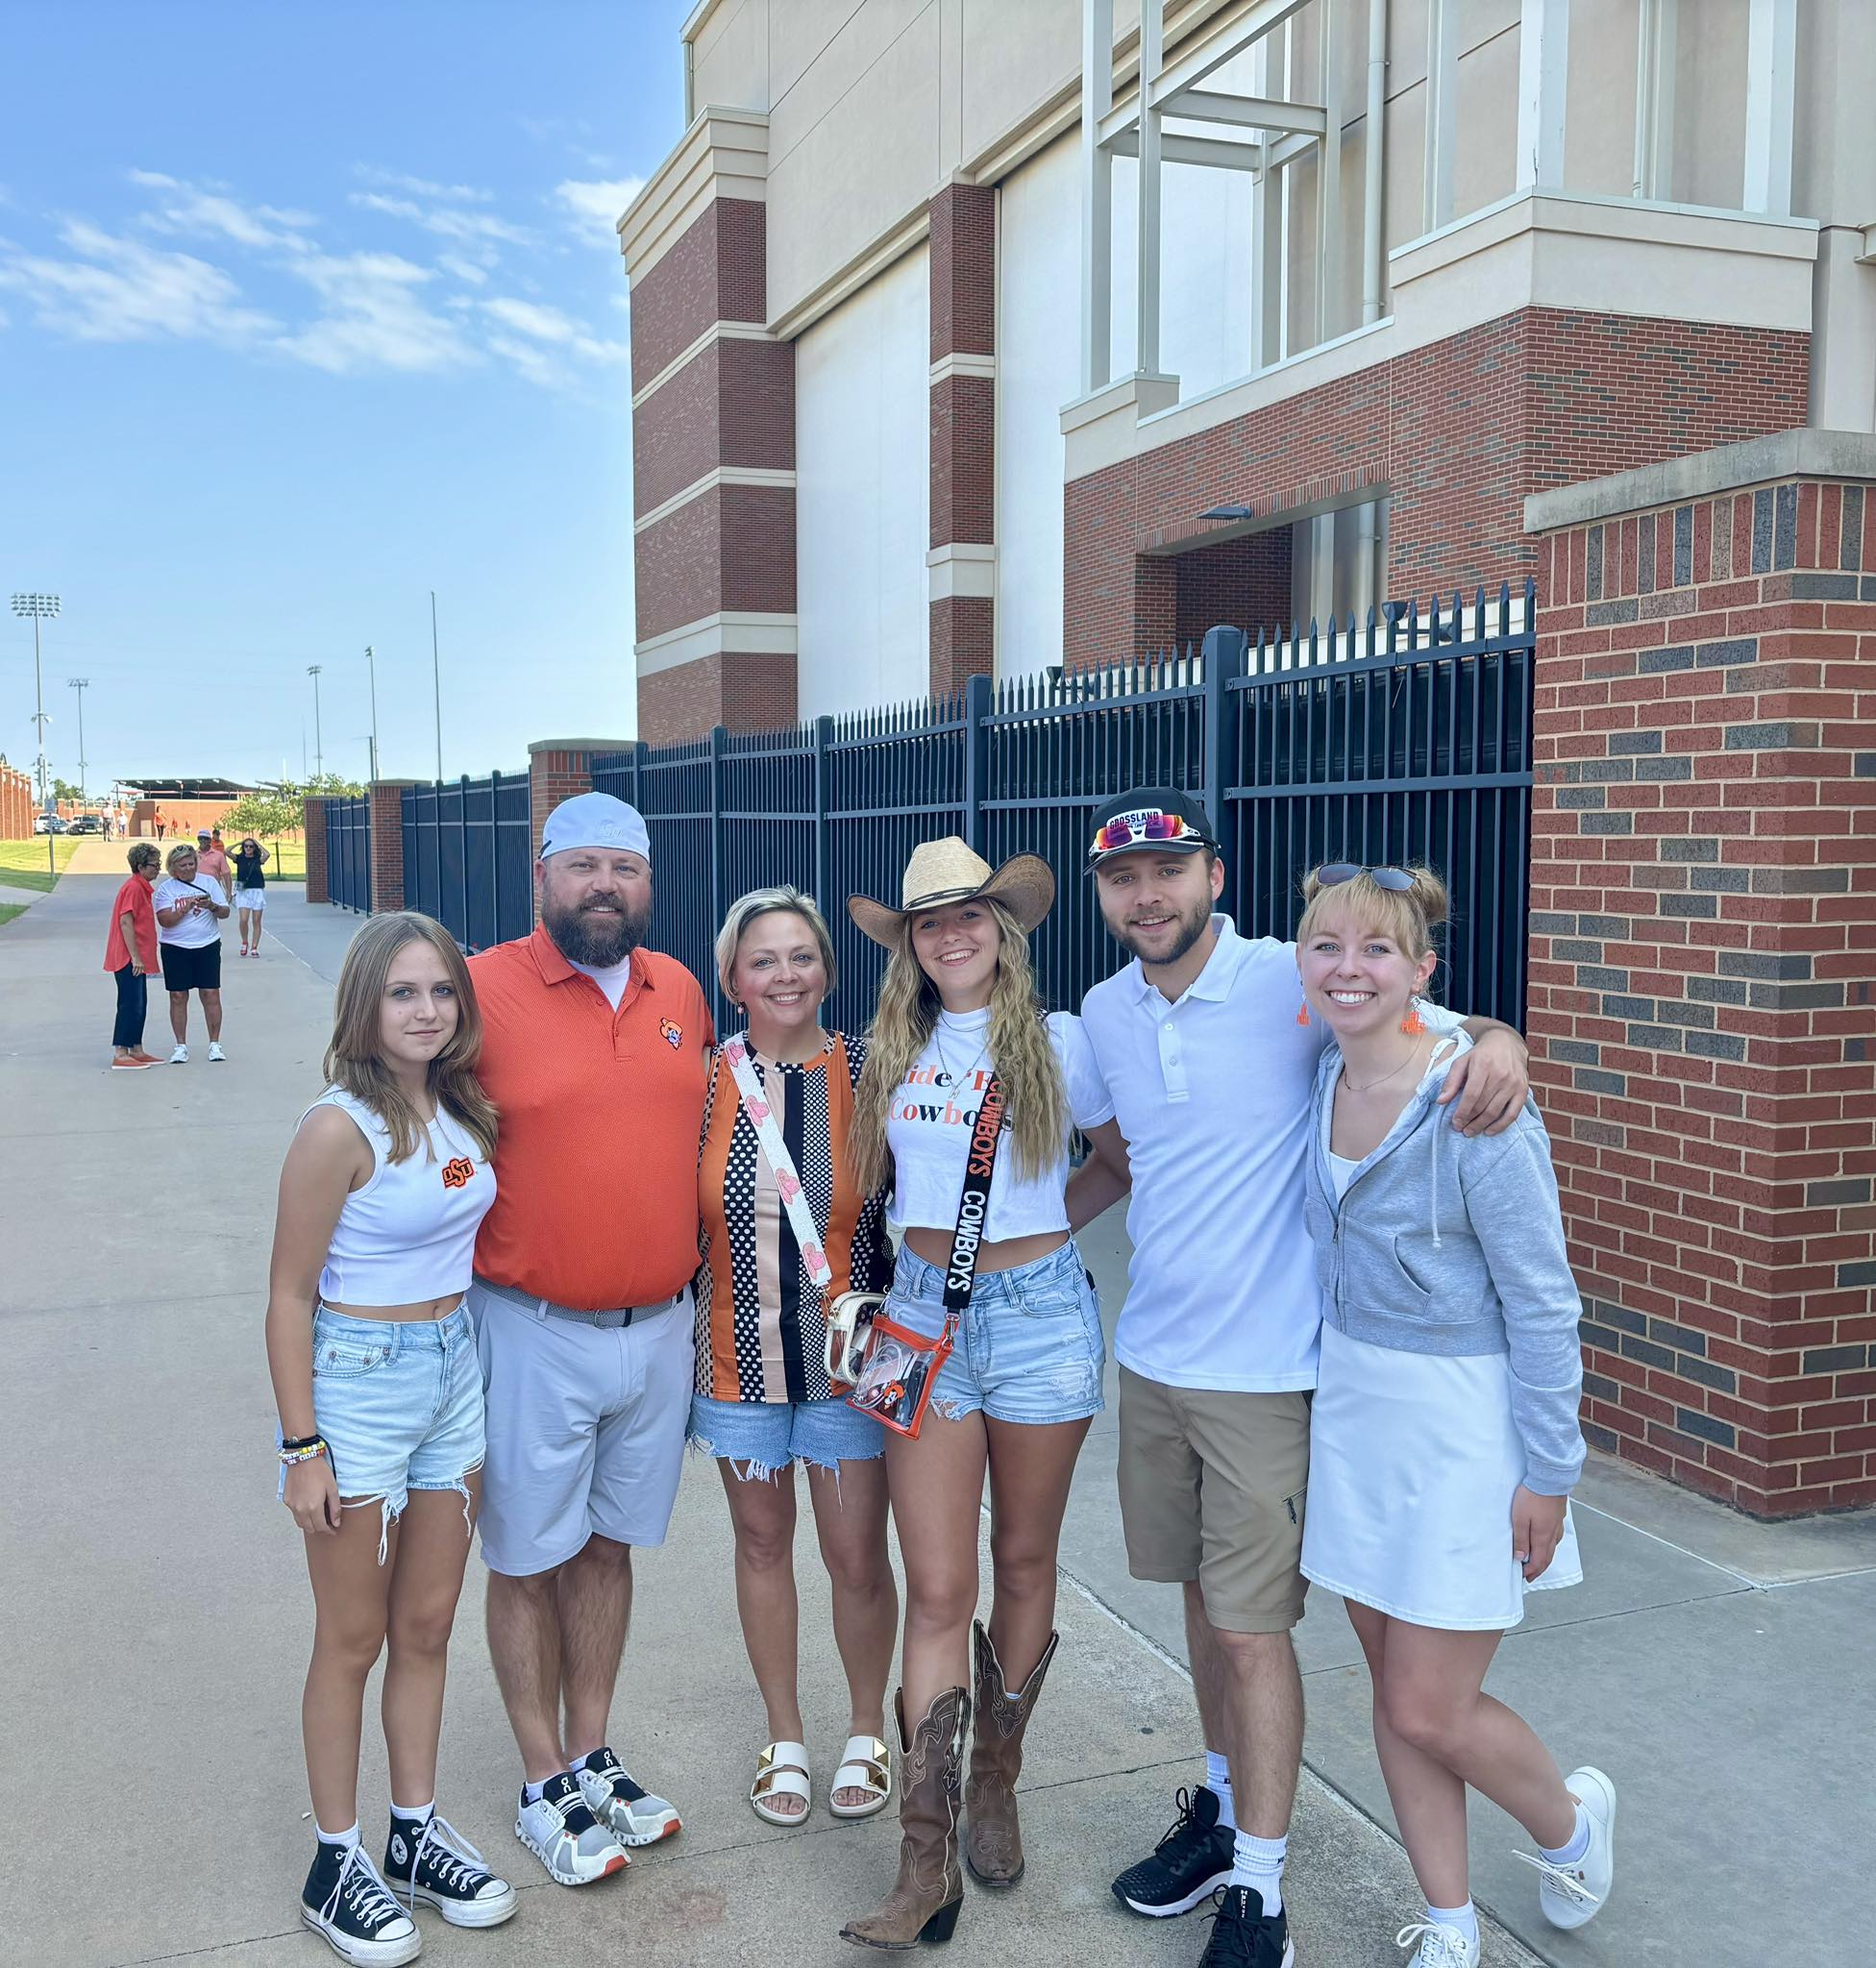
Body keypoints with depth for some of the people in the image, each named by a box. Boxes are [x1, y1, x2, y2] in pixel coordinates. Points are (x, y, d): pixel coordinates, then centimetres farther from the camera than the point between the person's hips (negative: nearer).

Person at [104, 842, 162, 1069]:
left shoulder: (142, 887, 16)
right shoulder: (133, 888, -15)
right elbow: (126, 922, -20)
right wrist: (135, 957, -21)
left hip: (137, 958, 10)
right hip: (129, 958, -10)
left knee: (140, 1005, 12)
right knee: (130, 1005, -8)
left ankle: (136, 1050, 18)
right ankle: (120, 1055, -6)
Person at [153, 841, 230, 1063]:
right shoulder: (164, 888, 0)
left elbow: (225, 913, 3)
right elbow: (165, 920, -9)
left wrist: (212, 906, -18)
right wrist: (186, 907, -19)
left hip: (207, 946, 1)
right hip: (175, 948, -1)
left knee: (211, 994, -2)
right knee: (178, 996, 2)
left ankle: (214, 1044, 7)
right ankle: (181, 1046, 10)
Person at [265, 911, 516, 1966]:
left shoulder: (464, 1113, 2)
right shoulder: (341, 1128, -17)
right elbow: (290, 1297, -14)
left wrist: (482, 1365, 13)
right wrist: (303, 1448, -14)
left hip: (454, 1373, 6)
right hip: (360, 1382, -6)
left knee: (427, 1628, 16)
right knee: (354, 1641, 7)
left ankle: (418, 1835, 31)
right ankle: (338, 1865, 24)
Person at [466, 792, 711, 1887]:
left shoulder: (682, 992, 4)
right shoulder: (484, 989, -12)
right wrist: (474, 1271, -8)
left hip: (661, 1326, 5)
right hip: (536, 1333, -4)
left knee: (609, 1544, 18)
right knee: (532, 1561, 10)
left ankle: (593, 1756, 35)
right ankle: (545, 1785, 28)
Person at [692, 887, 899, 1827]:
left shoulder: (866, 1071, -8)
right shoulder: (704, 1081, -4)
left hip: (848, 1357, -1)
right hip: (739, 1354, 2)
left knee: (857, 1555, 5)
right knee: (762, 1543, 15)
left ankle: (866, 1731, 30)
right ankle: (785, 1738, 34)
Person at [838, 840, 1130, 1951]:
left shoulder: (1057, 1040, -3)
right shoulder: (895, 1049, 6)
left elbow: (1130, 1158, 6)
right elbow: (864, 1182, 18)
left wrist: (1044, 1223, 3)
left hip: (1039, 1312, -2)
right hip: (925, 1313, 2)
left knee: (1024, 1564, 13)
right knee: (937, 1590, 0)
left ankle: (996, 1784, 34)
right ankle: (928, 1865, 5)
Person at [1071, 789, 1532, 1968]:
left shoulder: (1293, 982, -14)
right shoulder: (1104, 1014, 4)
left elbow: (1439, 1028, -7)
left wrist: (1500, 1040, -30)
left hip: (1264, 1371, -5)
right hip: (1153, 1357, 5)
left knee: (1252, 1629, 0)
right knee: (1202, 1595, 19)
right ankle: (1225, 1809, 40)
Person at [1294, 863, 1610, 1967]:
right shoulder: (1320, 1080, 0)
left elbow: (1543, 1300, -15)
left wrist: (1549, 1473, -13)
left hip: (1462, 1420, -6)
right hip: (1354, 1404, 6)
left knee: (1429, 1711, 1)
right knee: (1393, 1687, 13)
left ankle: (1571, 1819, 33)